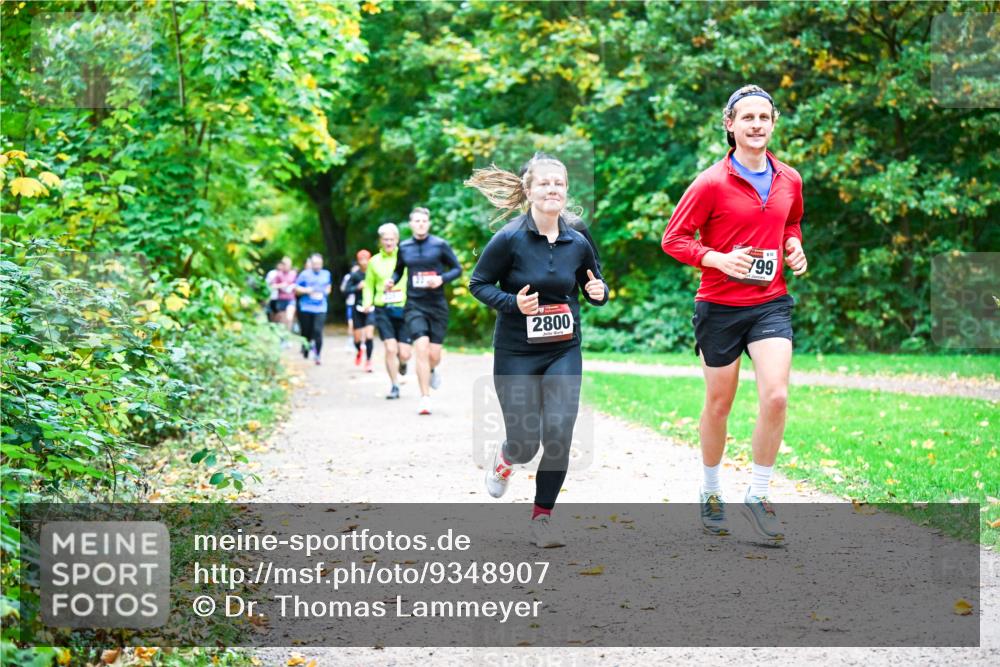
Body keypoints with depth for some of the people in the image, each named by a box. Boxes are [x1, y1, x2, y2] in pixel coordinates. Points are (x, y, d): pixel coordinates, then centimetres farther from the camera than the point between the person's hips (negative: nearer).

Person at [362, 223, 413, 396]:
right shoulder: (374, 261, 7)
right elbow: (369, 285, 15)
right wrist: (367, 303, -1)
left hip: (404, 310, -1)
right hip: (383, 310, 1)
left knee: (404, 354, -3)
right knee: (391, 349, -11)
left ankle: (402, 363, 35)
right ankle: (394, 386, 3)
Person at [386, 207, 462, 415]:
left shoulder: (440, 245, -2)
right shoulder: (404, 248, 6)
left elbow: (457, 268, 3)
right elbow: (399, 270, 20)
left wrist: (442, 279, -15)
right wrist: (392, 281, -1)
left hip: (437, 306, 0)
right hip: (415, 306, 0)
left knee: (434, 354, 1)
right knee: (421, 348, -17)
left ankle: (431, 370, 41)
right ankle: (425, 399, -12)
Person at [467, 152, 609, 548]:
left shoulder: (577, 243, 0)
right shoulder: (509, 239, -11)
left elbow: (594, 288, 14)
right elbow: (478, 284, -5)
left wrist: (599, 292, -10)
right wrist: (513, 303, -20)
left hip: (564, 353, 3)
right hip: (515, 353, -2)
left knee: (558, 437, -9)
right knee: (525, 444, 0)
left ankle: (542, 517, 10)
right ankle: (505, 458, 39)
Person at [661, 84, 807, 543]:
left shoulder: (789, 180, 5)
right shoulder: (711, 183, -10)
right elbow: (673, 239, -6)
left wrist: (794, 247, 4)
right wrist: (719, 259, -20)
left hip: (771, 303, 3)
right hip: (719, 306, -3)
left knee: (776, 396, -15)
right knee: (718, 404, 9)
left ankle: (757, 496, 1)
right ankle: (710, 492, 30)